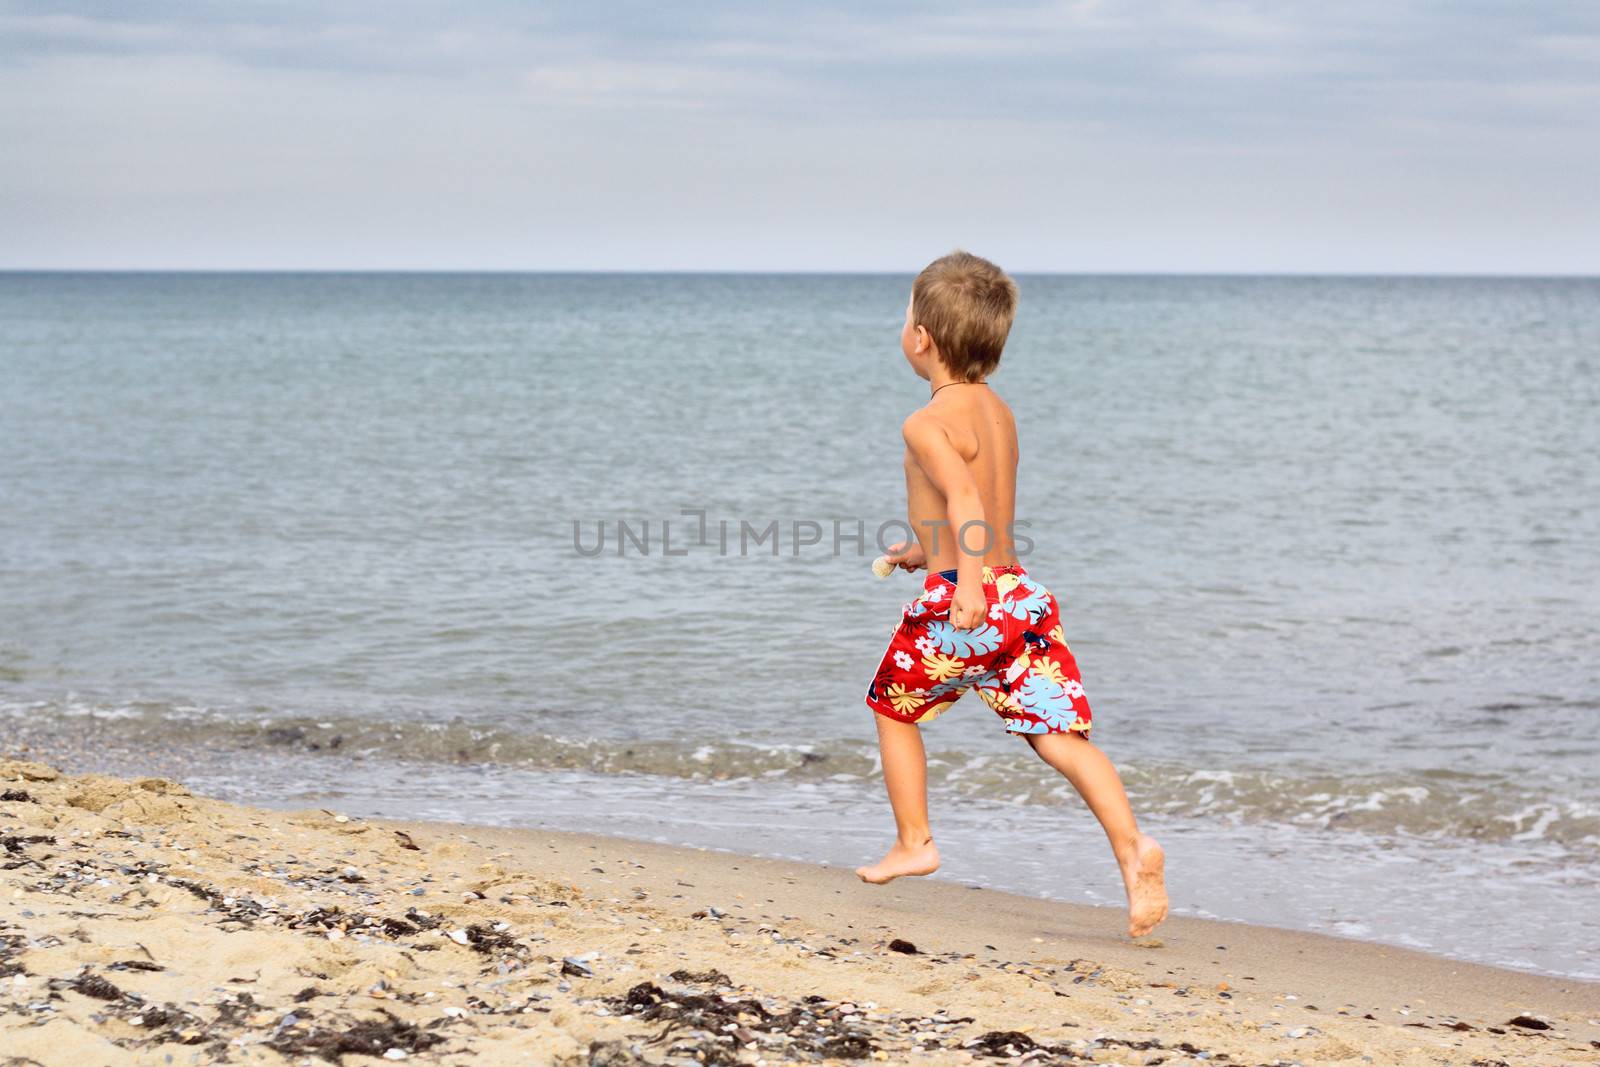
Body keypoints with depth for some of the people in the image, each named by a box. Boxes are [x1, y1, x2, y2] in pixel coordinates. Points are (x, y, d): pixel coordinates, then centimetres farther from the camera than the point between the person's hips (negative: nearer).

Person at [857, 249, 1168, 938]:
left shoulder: (927, 424, -10)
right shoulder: (998, 411, 15)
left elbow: (965, 500, -27)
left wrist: (968, 583, -39)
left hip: (956, 604, -6)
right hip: (1021, 593, 6)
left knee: (893, 707, 19)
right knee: (1061, 734, -1)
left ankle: (913, 843, 25)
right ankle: (1131, 845, -21)